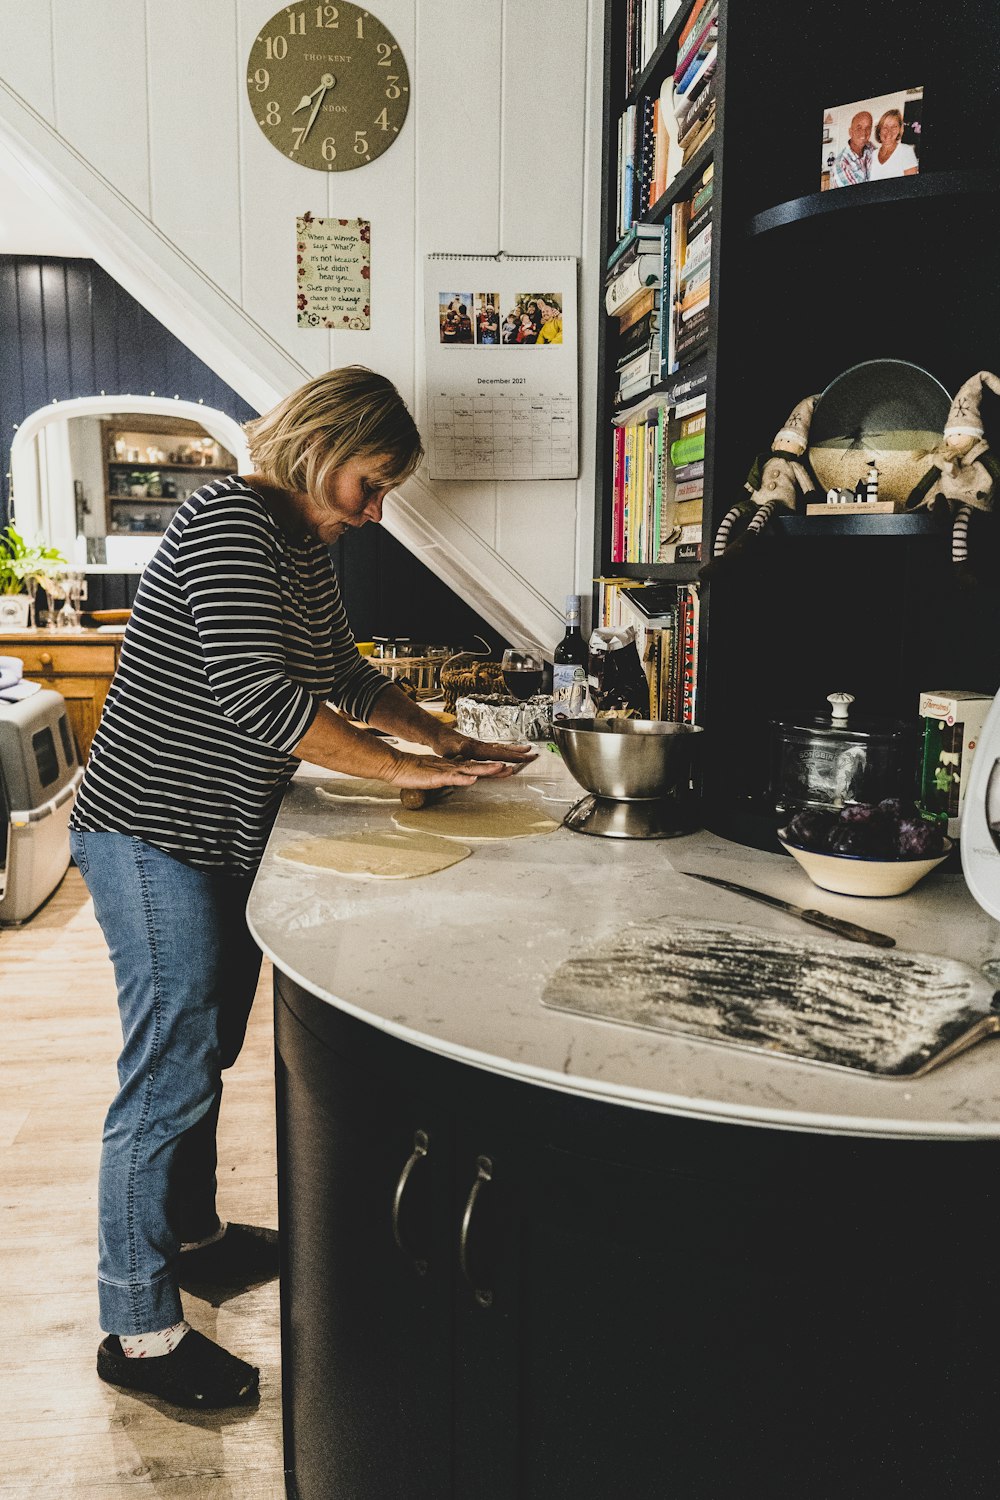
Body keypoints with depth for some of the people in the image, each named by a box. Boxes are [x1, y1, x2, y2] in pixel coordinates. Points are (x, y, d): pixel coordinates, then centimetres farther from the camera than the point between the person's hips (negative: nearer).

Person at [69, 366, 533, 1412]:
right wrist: (402, 768, -23)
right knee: (170, 1070, -2)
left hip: (221, 840, 10)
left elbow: (342, 676, 21)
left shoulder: (303, 543, 12)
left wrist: (447, 741, 11)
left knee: (205, 1052, 20)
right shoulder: (229, 521, -18)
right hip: (153, 840, -9)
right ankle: (140, 1330, 13)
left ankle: (193, 1236, 39)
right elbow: (254, 694, -28)